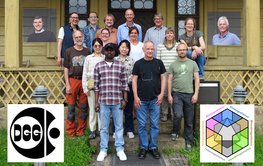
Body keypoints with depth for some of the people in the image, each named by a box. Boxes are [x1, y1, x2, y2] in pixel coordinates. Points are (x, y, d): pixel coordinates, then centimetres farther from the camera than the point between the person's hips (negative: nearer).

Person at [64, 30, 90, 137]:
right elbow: (66, 69, 2)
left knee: (84, 107, 6)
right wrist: (67, 84, -6)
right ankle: (70, 131, 13)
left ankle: (81, 131, 19)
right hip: (72, 80, -2)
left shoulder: (87, 52, 8)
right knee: (71, 107, 2)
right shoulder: (69, 51, 3)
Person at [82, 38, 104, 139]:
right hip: (91, 85, 1)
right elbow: (84, 73, 8)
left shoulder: (105, 58, 6)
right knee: (92, 108, 4)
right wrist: (85, 87, 1)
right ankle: (92, 130, 12)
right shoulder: (88, 58, 9)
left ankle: (102, 129, 9)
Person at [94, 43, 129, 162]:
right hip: (103, 101, 0)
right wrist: (96, 102, 1)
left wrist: (124, 100, -2)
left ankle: (120, 149, 18)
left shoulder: (121, 66, 4)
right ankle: (103, 150, 19)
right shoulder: (98, 66, 4)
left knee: (119, 126, 7)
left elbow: (125, 84, 4)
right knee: (104, 127, 9)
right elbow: (96, 85, 4)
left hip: (118, 101, 0)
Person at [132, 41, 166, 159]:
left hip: (155, 99, 1)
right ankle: (143, 147, 17)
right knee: (142, 125, 5)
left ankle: (153, 147, 19)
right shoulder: (138, 63, 2)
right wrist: (135, 96, -6)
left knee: (155, 124, 7)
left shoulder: (159, 63, 5)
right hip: (141, 100, -1)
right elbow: (134, 80, 1)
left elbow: (163, 78, 6)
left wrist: (161, 94, -4)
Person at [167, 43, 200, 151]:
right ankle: (175, 132, 9)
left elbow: (197, 79, 4)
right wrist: (169, 95, -3)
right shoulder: (173, 65, 5)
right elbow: (169, 80, 4)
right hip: (176, 94, -1)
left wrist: (196, 94, -5)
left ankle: (188, 142, 21)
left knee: (189, 120, 7)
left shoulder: (192, 63, 6)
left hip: (189, 94, 1)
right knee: (178, 115, -20)